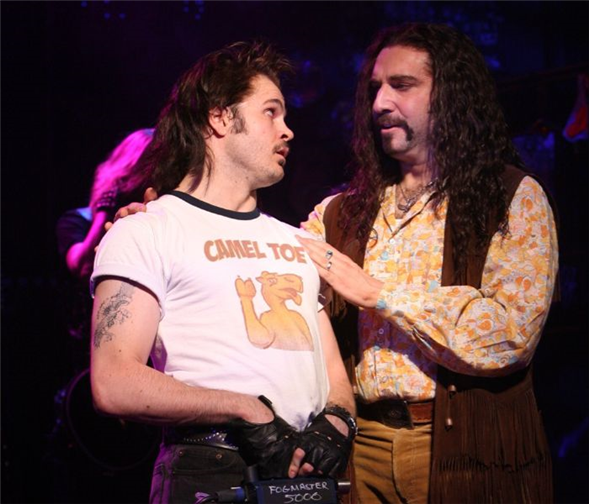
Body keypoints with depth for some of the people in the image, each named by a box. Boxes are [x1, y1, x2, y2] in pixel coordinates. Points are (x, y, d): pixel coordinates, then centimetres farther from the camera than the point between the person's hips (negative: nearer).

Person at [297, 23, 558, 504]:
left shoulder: (514, 197, -2)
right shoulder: (343, 214, 10)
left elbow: (510, 335, -15)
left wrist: (374, 291, -14)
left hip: (469, 458, -3)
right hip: (362, 450, 3)